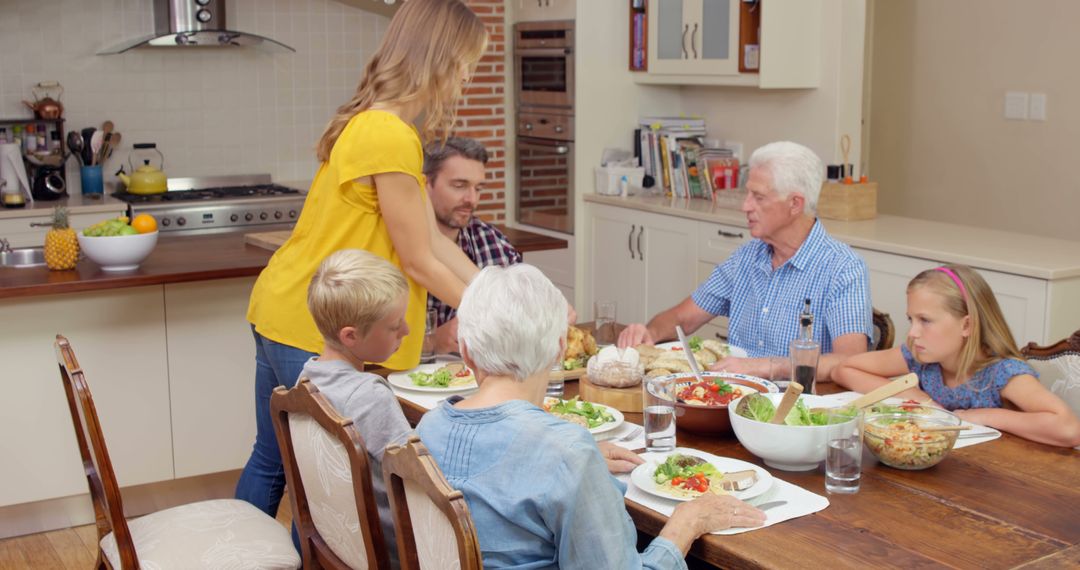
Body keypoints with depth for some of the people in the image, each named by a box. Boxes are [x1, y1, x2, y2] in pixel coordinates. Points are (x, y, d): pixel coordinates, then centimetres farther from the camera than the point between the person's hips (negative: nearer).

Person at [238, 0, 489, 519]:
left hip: (282, 313, 10)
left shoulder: (372, 125, 9)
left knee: (271, 460, 21)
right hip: (313, 335, -10)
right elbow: (420, 263, -16)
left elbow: (434, 241, 9)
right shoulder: (390, 137, -22)